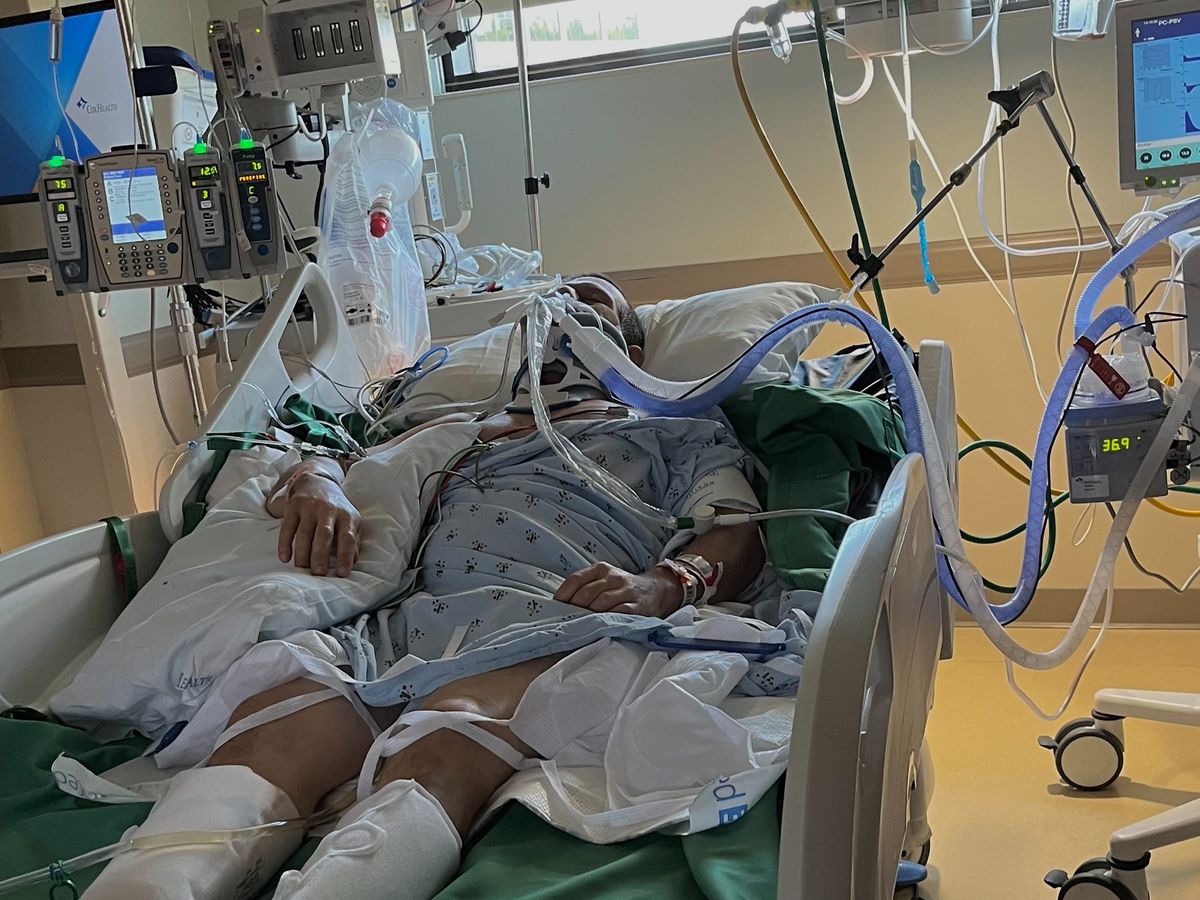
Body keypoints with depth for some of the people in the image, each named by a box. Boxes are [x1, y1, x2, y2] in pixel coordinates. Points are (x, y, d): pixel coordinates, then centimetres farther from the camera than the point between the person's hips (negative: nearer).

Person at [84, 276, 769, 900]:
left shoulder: (681, 430, 30)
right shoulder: (468, 426, 40)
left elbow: (738, 538, 12)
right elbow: (340, 458, 30)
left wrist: (663, 587, -13)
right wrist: (313, 481, 3)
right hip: (415, 618, 4)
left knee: (438, 754, -39)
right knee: (265, 735, -31)